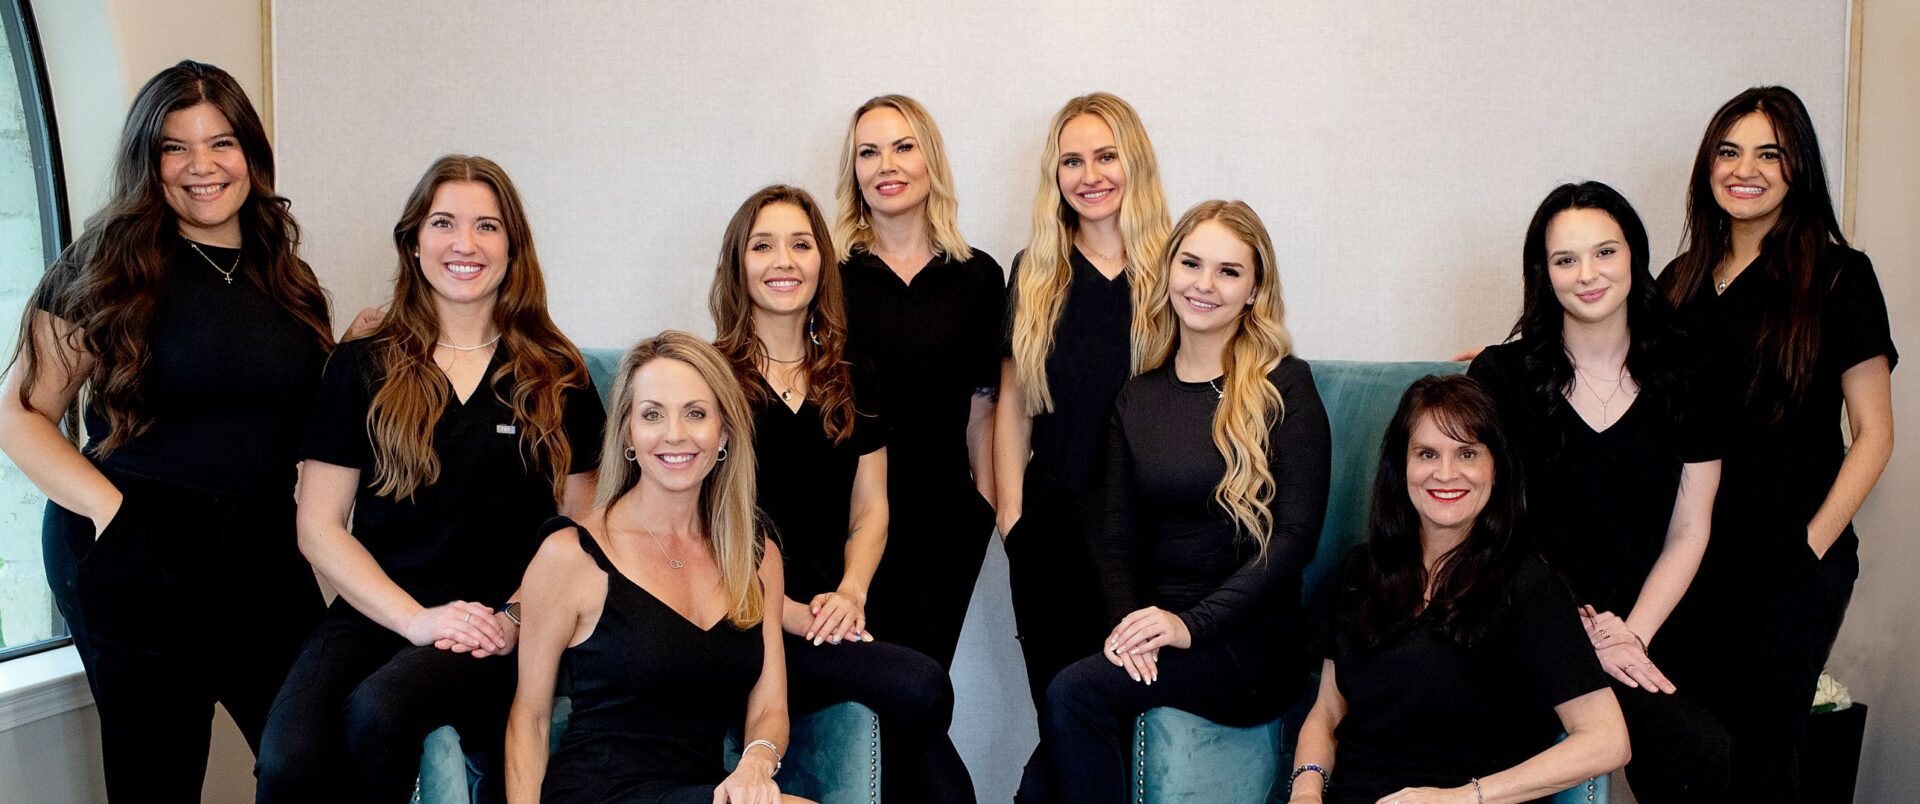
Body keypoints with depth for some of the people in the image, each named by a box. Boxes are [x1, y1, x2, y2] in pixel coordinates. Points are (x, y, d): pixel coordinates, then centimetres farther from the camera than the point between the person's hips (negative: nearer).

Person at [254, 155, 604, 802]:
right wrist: (417, 619, -8)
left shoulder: (558, 379, 10)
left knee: (377, 711, -33)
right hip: (376, 615, 1)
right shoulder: (361, 368, 10)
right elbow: (319, 527, 6)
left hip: (501, 631, -1)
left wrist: (514, 617, -9)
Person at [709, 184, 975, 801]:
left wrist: (850, 593, -6)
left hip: (832, 627, 4)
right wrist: (789, 613, -15)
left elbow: (869, 510, 14)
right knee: (921, 687, -27)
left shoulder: (853, 383, 16)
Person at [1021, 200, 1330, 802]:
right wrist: (1127, 624, -10)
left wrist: (1192, 623, -17)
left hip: (1247, 641, -3)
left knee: (1074, 692, -28)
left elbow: (1296, 533, -9)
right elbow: (1117, 538, 10)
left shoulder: (1284, 386, -2)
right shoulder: (1137, 398, 13)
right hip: (1154, 635, 4)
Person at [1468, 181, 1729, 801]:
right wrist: (1583, 634, -10)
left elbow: (1689, 531, 7)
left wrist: (1632, 635, -7)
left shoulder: (1685, 378, 8)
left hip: (1654, 624, 3)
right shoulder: (1503, 375, 1)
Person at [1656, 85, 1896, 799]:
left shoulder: (1837, 277, -4)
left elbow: (1873, 432, -4)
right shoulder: (1683, 279, 8)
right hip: (1691, 553, 4)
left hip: (1790, 561, -4)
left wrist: (1813, 545, -11)